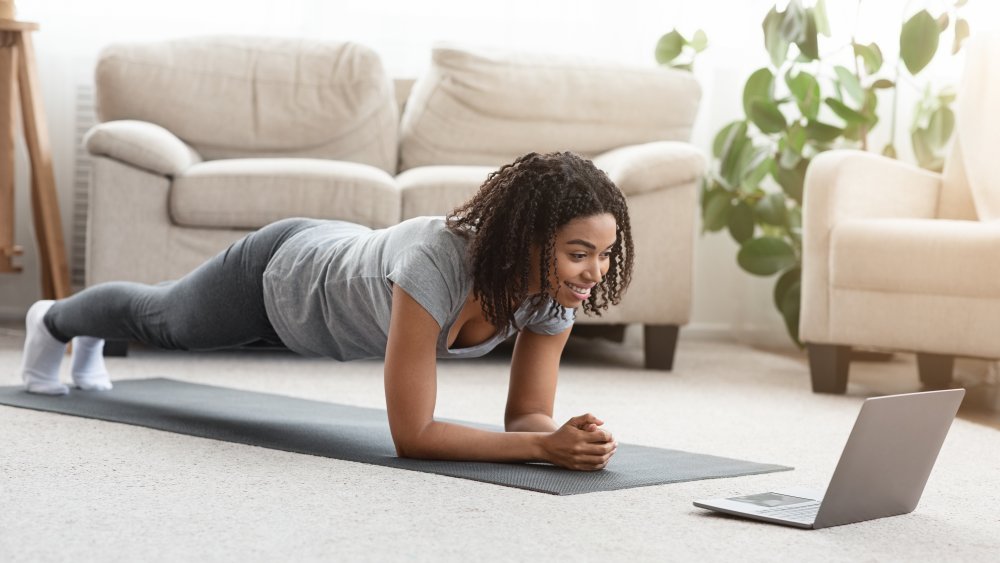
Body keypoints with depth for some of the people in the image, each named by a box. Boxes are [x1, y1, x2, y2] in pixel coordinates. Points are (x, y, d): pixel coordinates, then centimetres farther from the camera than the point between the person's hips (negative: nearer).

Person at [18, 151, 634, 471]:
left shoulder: (556, 291, -30)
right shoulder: (437, 264, -48)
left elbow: (526, 414, -20)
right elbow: (411, 434, -45)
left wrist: (564, 436, -42)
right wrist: (546, 446, -52)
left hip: (344, 256, 5)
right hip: (279, 271, -5)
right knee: (162, 318, 29)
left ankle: (94, 334, 69)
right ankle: (55, 321, 63)